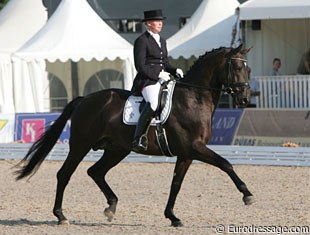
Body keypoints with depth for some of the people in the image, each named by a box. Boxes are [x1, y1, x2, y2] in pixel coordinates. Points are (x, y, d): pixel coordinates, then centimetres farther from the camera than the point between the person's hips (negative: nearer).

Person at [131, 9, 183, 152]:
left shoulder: (162, 41, 21)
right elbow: (140, 66, -10)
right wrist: (158, 74, -16)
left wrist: (175, 71, 6)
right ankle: (138, 139, -34)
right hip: (147, 81, -9)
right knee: (153, 103, -34)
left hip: (162, 79, 9)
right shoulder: (142, 41, -4)